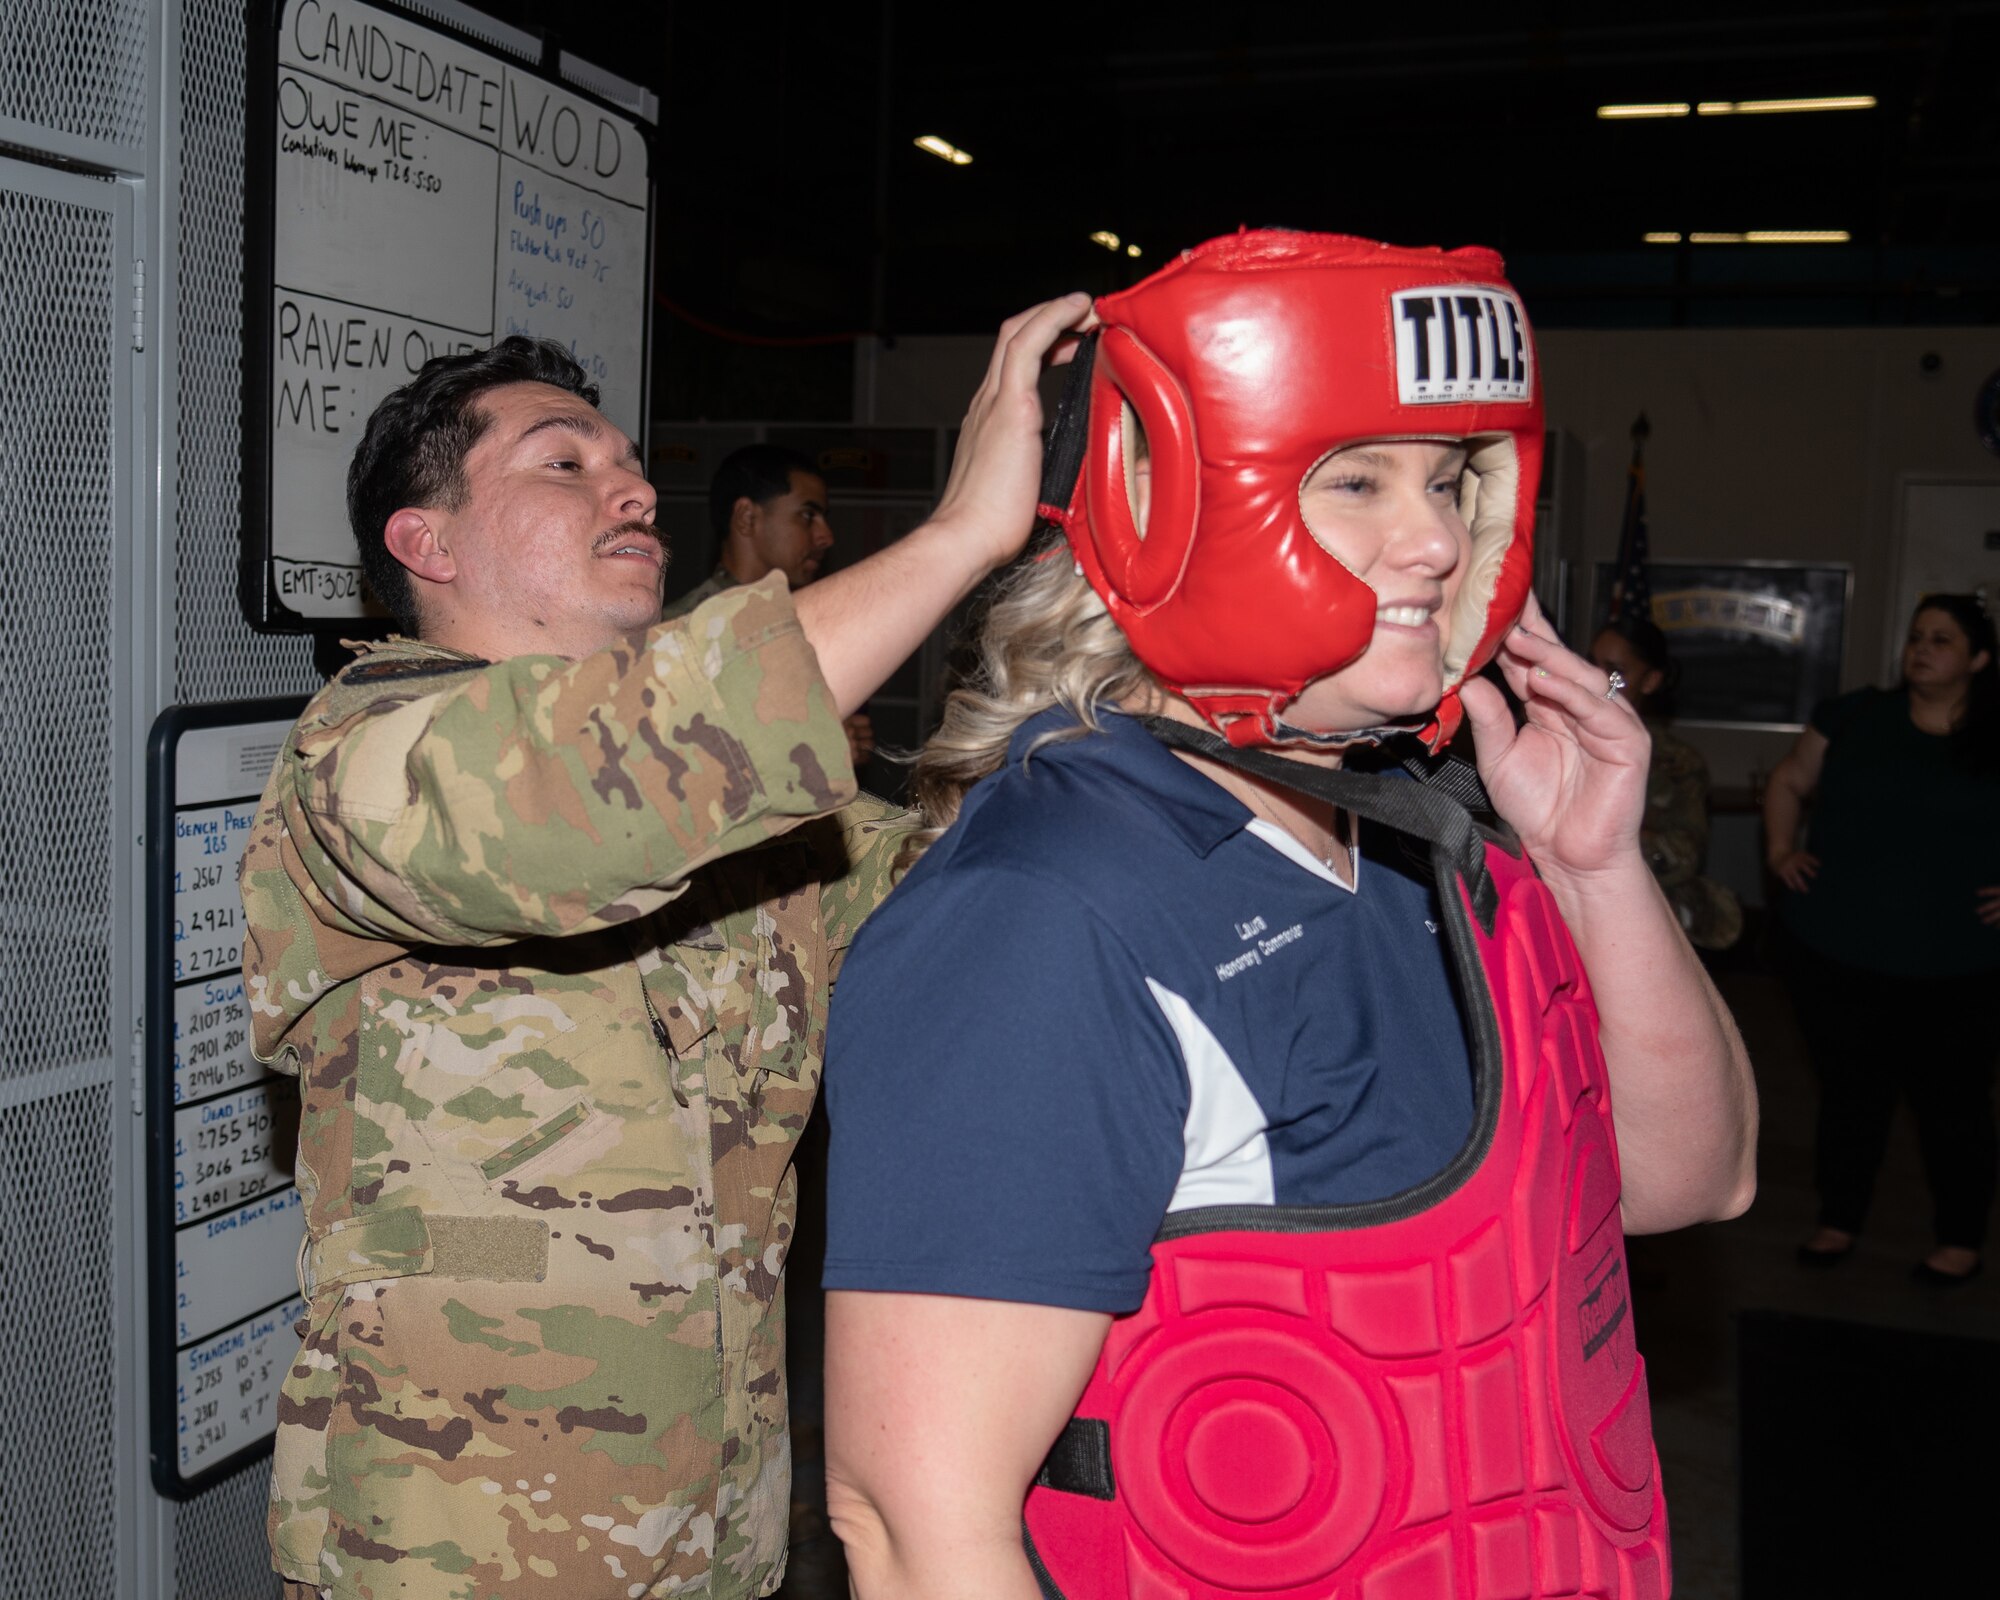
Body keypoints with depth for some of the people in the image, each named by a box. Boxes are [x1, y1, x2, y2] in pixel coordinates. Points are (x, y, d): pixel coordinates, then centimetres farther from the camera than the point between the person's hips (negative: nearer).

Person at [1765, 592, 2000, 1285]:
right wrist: (1781, 851, 4)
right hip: (1835, 954, 2)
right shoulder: (1854, 717, 5)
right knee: (1849, 1089, 14)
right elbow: (1789, 781, 16)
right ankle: (1839, 1221, 30)